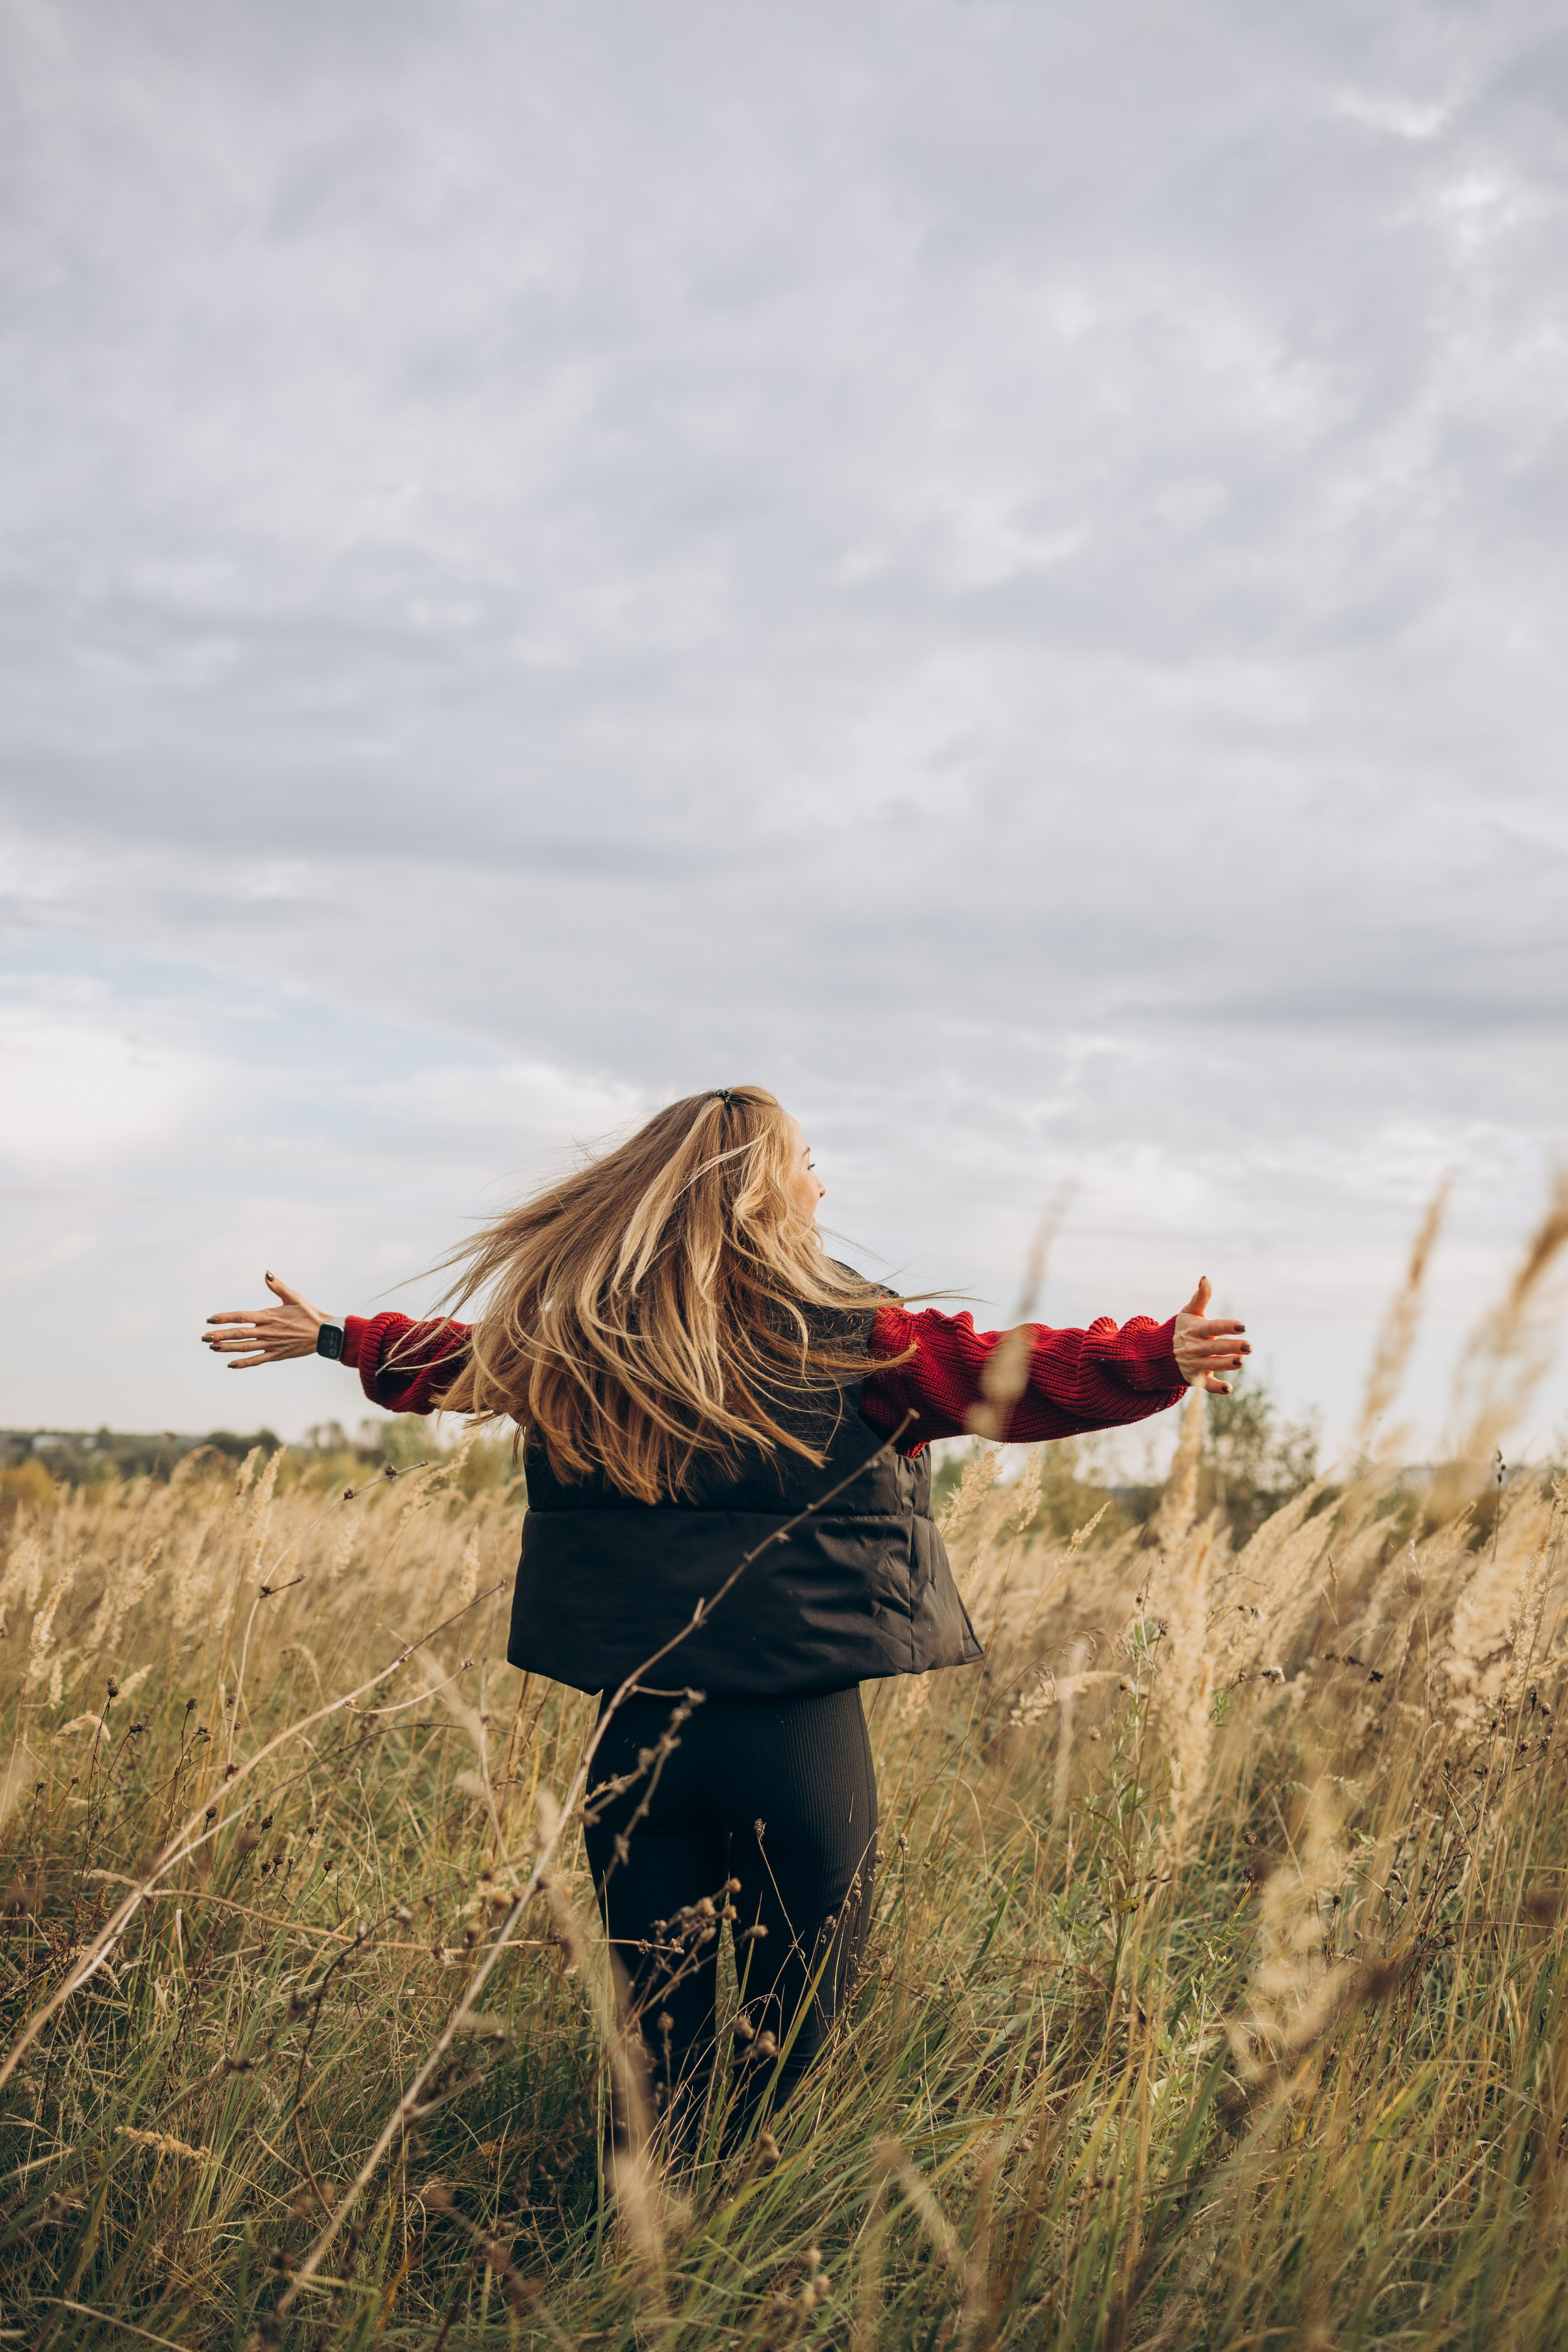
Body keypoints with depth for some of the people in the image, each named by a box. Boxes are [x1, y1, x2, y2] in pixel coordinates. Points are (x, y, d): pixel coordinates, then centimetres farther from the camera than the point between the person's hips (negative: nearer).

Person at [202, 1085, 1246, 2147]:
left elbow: (454, 1360, 24)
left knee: (659, 2016, 16)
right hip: (798, 1729, -4)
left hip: (637, 1724, 4)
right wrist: (1158, 1358, -9)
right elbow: (1016, 1378, -11)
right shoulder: (847, 1336, -6)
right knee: (791, 2024, 10)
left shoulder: (564, 1338, 7)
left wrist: (335, 1338, 40)